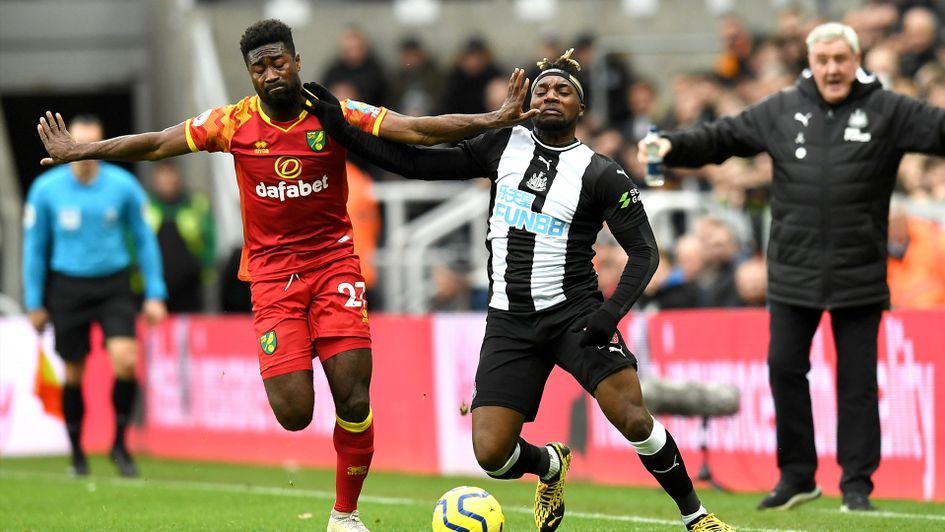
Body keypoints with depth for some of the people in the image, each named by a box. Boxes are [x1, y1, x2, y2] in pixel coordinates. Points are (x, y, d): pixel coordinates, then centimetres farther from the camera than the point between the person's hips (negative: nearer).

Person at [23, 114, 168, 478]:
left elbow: (144, 239, 6)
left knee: (125, 359, -18)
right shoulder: (46, 189, -3)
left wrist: (154, 294, 2)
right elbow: (34, 247, 6)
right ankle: (77, 453, 21)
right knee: (74, 373, 4)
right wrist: (34, 302, 5)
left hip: (113, 285, 0)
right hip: (67, 287, 0)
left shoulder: (123, 185, -2)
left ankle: (119, 444, -1)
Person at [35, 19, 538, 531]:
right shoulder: (233, 123, -2)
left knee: (354, 401, -11)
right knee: (293, 414, -12)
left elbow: (418, 129, -10)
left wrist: (492, 120, -21)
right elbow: (155, 144, 5)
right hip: (272, 273, 0)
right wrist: (77, 151, 7)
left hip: (334, 261, 0)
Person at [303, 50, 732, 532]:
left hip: (573, 312, -3)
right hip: (510, 323, 3)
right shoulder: (505, 145, 5)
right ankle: (549, 464, 26)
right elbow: (416, 163, 6)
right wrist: (339, 126, 1)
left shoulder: (600, 175, -5)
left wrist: (611, 312, -18)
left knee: (633, 419, -22)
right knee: (491, 455, -9)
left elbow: (643, 250, -3)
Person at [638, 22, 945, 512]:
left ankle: (857, 483, 10)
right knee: (785, 367, 4)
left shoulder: (887, 112, -1)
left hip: (859, 275, -3)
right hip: (793, 273, 3)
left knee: (857, 378, 2)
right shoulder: (781, 112, 6)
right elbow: (723, 136, 8)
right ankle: (797, 475, 17)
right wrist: (674, 146, -5)